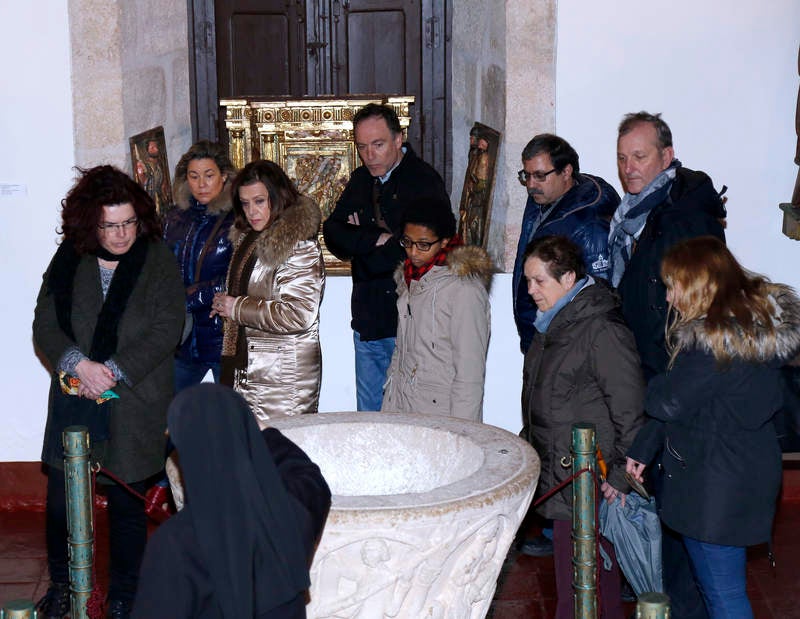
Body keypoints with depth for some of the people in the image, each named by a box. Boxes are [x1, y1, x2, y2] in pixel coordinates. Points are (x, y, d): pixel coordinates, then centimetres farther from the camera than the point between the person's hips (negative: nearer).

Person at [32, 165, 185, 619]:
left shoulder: (159, 261, -2)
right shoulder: (69, 261, 6)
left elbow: (166, 331, -8)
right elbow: (45, 323, 4)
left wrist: (113, 371, -15)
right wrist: (79, 364, -14)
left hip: (133, 406, -2)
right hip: (75, 399, 2)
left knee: (127, 504, 5)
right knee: (61, 501, 4)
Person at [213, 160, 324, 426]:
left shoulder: (299, 246, -13)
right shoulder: (248, 239, 15)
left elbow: (298, 314, -20)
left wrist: (237, 308, -13)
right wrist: (223, 304, 13)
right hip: (244, 369, 8)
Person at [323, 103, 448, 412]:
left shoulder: (425, 181, -9)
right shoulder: (360, 181, 13)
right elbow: (333, 235, 4)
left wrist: (358, 239, -6)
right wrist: (376, 239, -14)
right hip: (368, 318, 7)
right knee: (368, 417, 12)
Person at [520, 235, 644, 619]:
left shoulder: (603, 332, -18)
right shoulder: (551, 324, 12)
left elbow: (630, 410, -18)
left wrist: (621, 475, -16)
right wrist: (530, 443, 22)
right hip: (556, 475, 9)